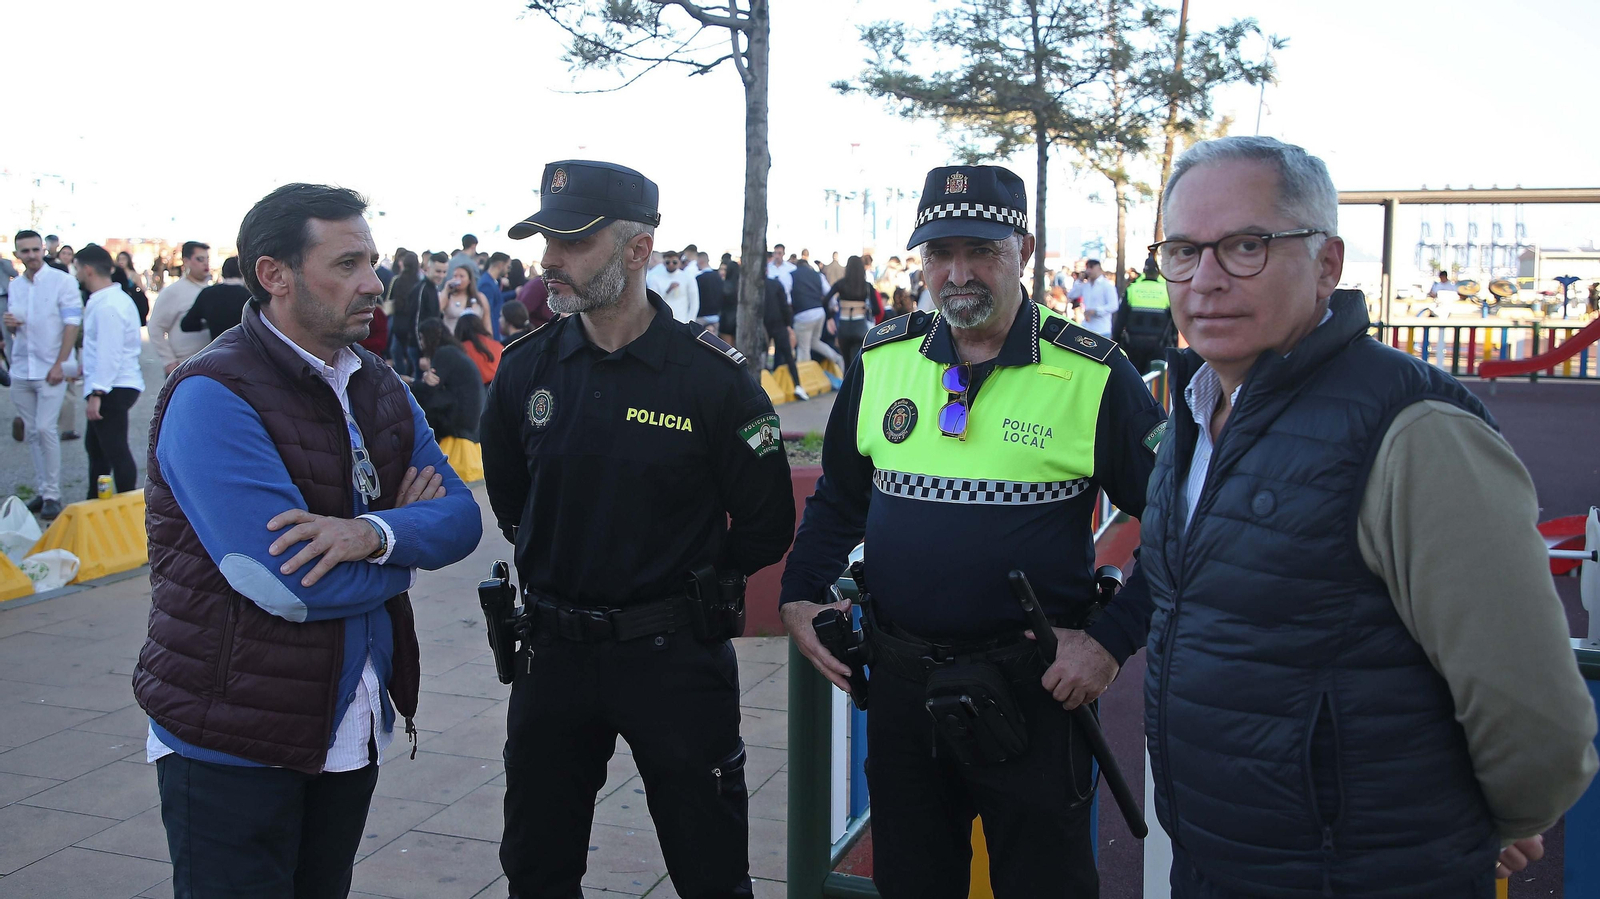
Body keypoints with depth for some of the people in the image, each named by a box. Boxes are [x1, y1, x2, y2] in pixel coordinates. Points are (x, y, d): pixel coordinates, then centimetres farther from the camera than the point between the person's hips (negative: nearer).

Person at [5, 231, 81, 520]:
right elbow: (13, 328, 22)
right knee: (31, 432, 7)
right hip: (21, 369, 5)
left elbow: (72, 325, -8)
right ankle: (41, 491, 14)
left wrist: (59, 364, -14)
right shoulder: (14, 287, 12)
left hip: (50, 369, -5)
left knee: (45, 429, -11)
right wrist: (9, 324, -3)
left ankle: (52, 495, -5)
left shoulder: (62, 281, -4)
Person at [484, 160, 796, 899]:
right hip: (553, 650, 4)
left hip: (676, 656, -4)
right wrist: (553, 571, 11)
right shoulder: (526, 367, 0)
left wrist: (689, 584, 0)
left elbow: (766, 527, -6)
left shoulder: (713, 375, -12)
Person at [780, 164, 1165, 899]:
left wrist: (1109, 638, -13)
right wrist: (800, 594, 3)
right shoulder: (881, 360, 2)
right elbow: (838, 497, 14)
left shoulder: (1094, 377, -11)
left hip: (1032, 688, -4)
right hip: (900, 678, 4)